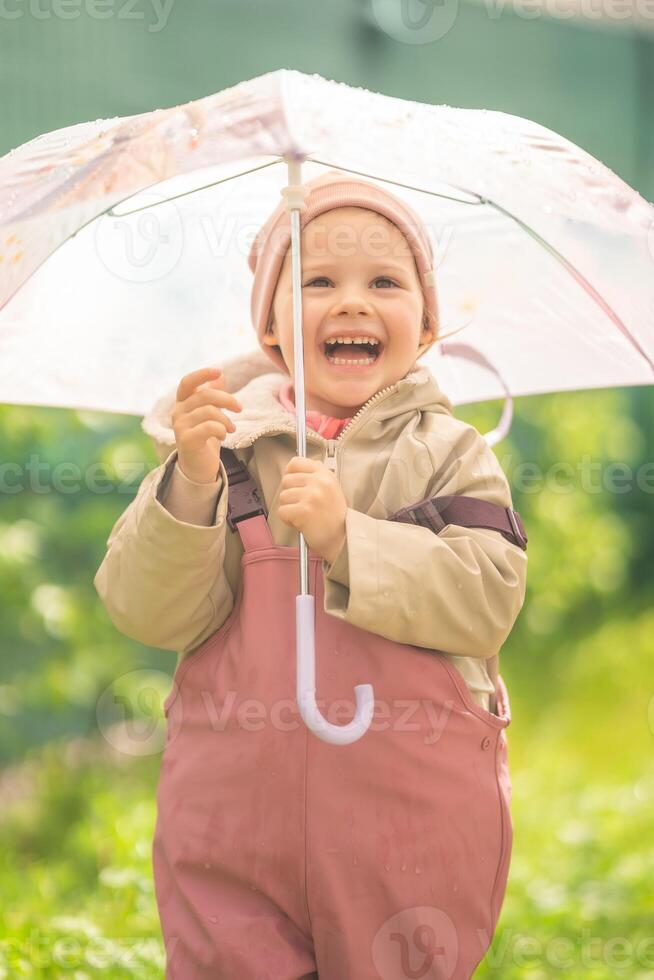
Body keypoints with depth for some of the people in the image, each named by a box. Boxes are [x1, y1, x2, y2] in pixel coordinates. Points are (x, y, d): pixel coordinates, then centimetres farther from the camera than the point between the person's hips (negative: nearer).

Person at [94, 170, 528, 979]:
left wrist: (345, 536, -20)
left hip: (413, 823, 0)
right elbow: (149, 615, -5)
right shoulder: (229, 443, 2)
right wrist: (191, 485, -20)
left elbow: (489, 601, -11)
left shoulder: (451, 455, 3)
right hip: (235, 821, 0)